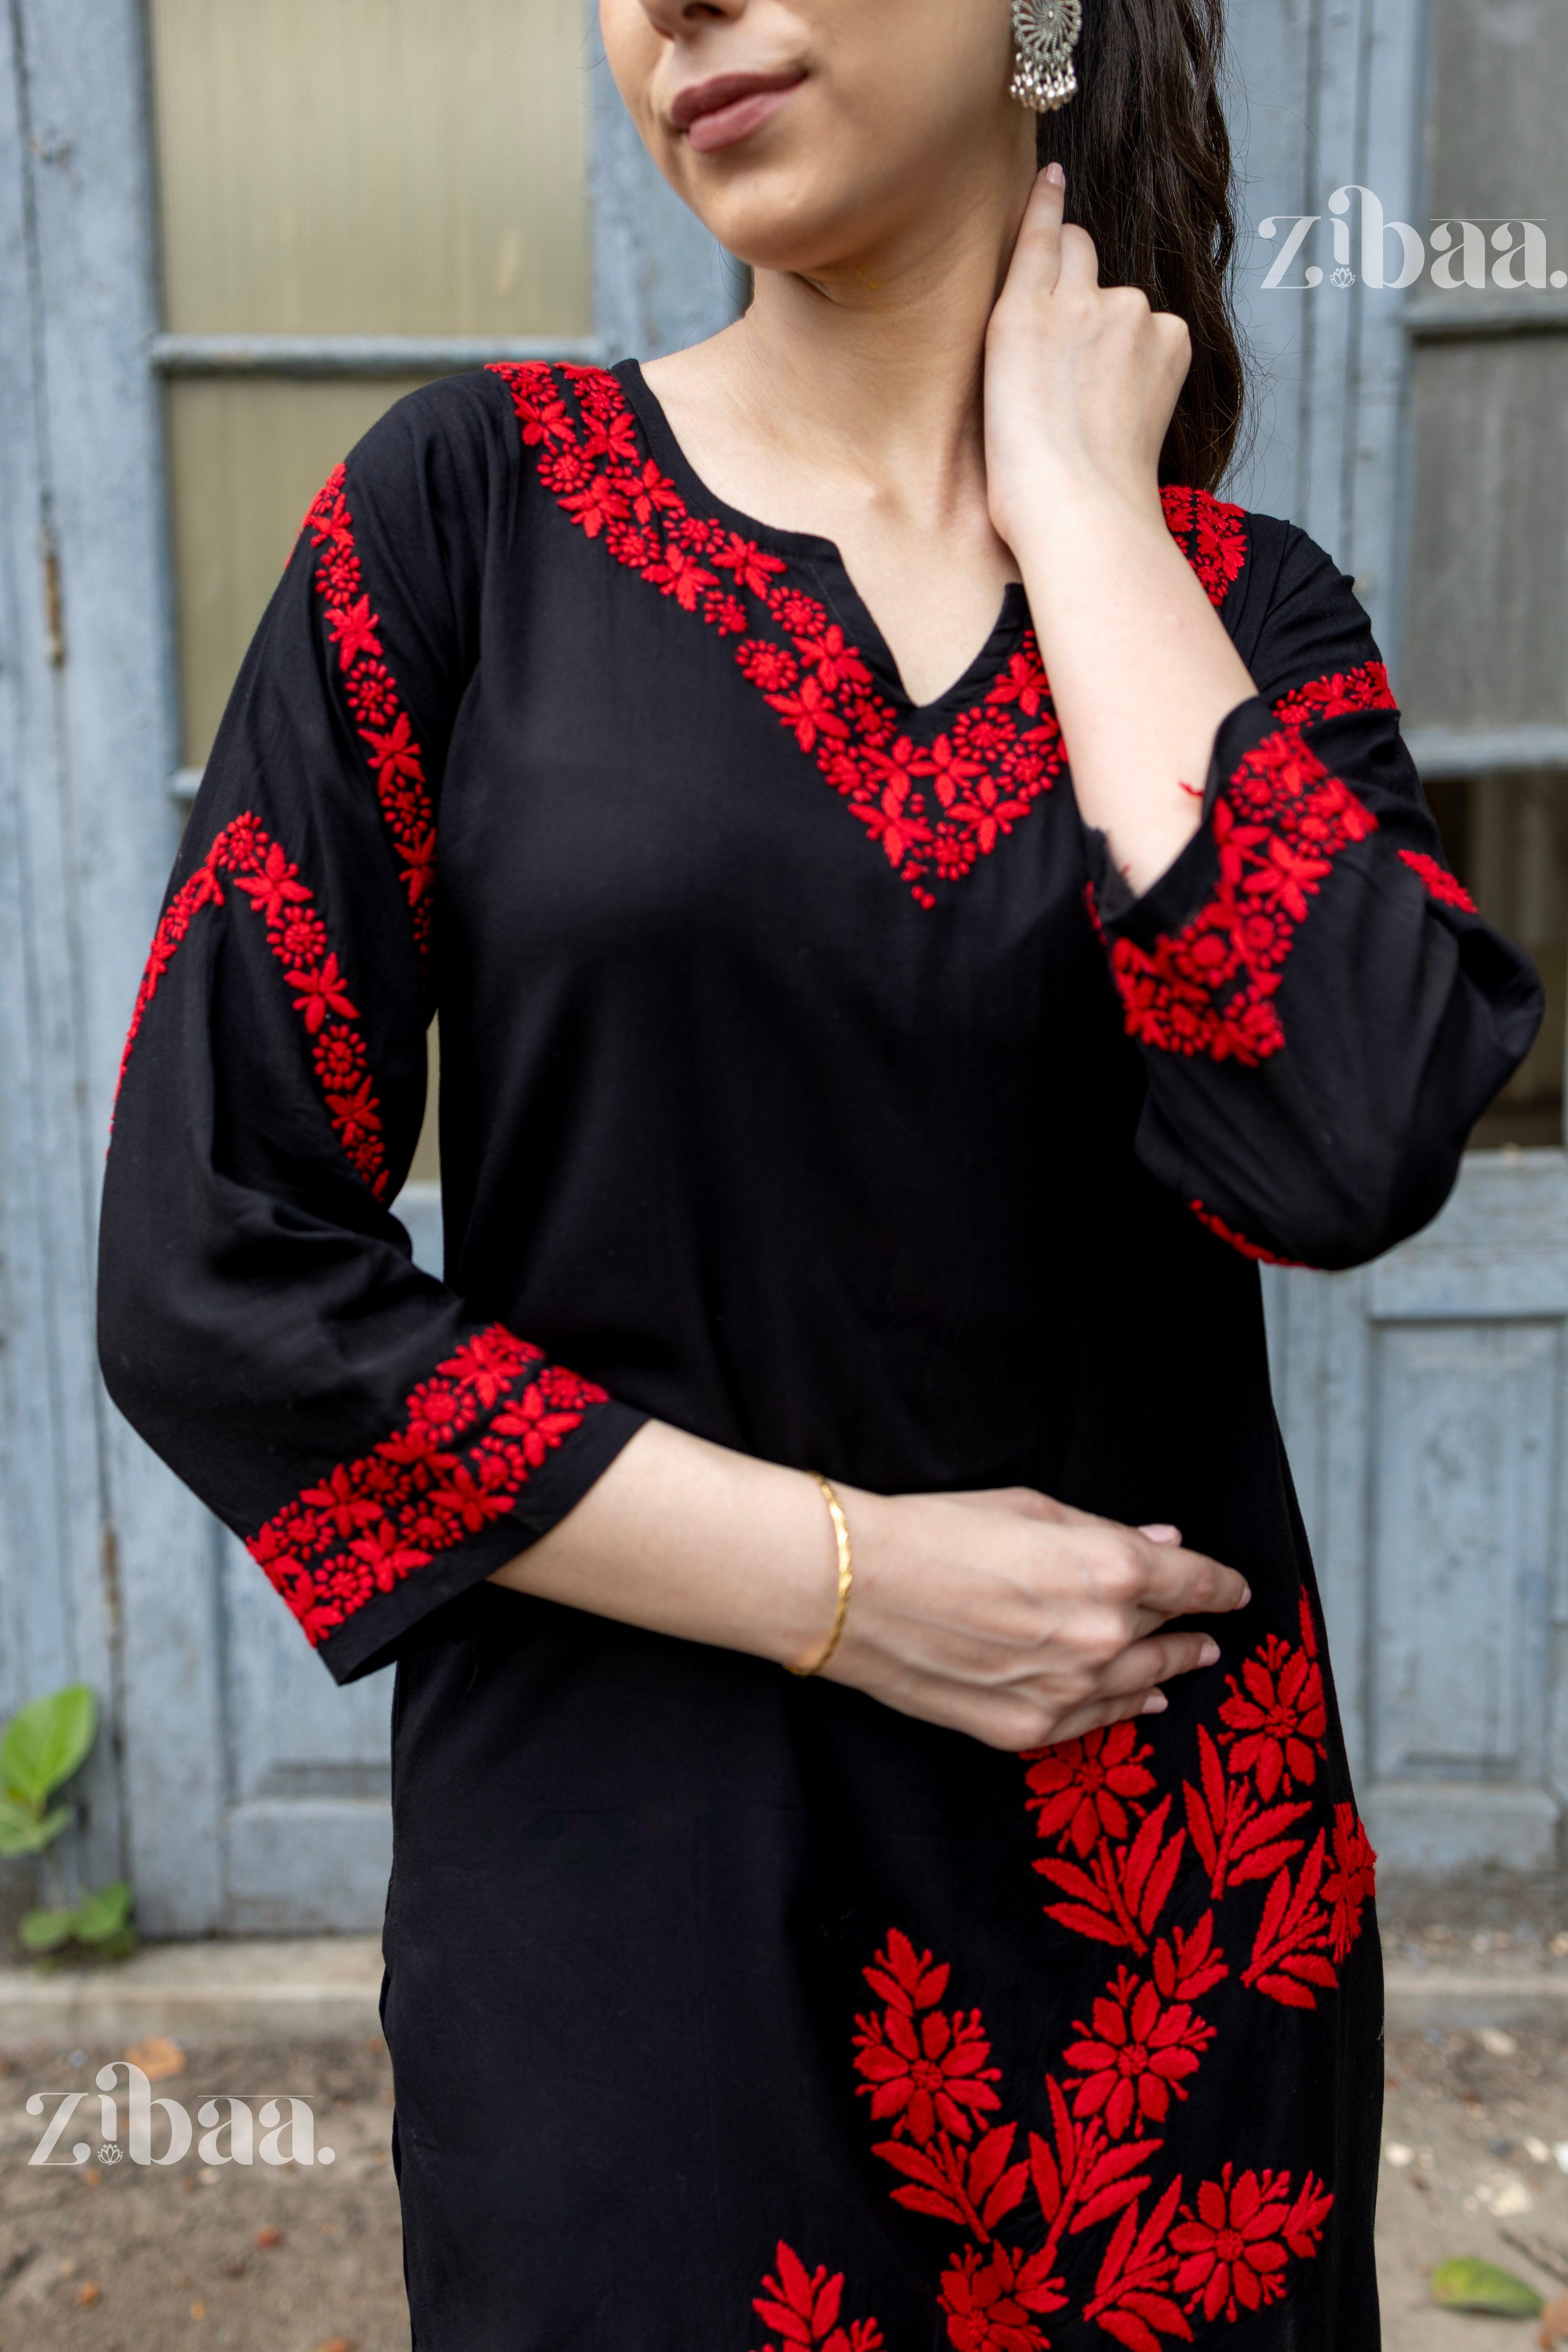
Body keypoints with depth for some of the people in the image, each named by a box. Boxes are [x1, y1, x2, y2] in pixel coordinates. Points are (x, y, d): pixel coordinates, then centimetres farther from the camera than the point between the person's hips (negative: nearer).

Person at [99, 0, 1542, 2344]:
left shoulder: (1240, 608, 1)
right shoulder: (477, 504, -5)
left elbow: (1351, 1146, -19)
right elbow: (214, 1280, -9)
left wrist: (1078, 507, -11)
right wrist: (855, 1578, -13)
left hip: (1162, 1889, 3)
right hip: (617, 1872, -2)